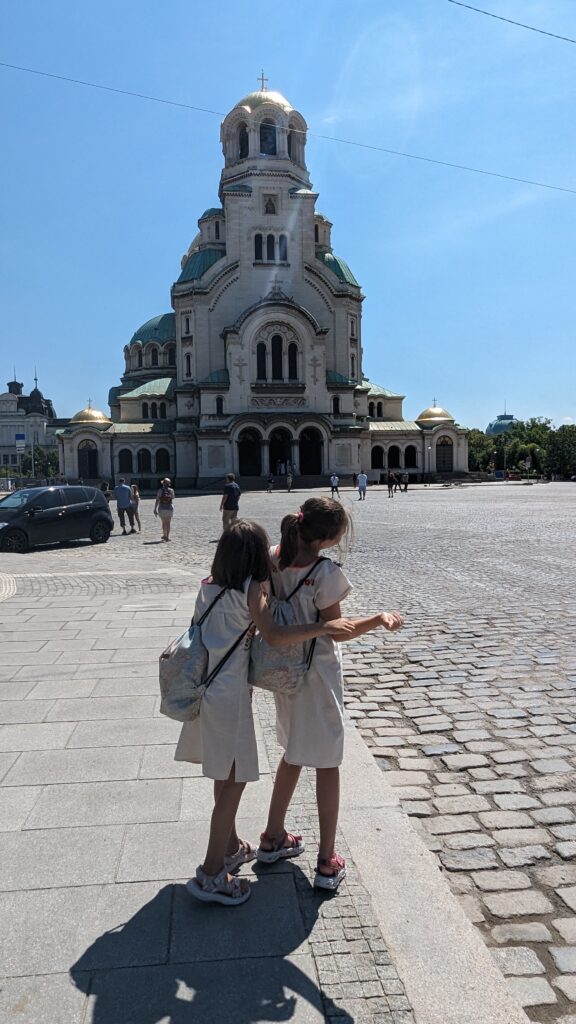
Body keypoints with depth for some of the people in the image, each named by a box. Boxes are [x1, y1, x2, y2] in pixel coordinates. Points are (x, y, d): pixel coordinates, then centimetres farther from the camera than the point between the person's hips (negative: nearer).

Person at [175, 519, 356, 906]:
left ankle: (231, 847, 37)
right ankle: (211, 874, 10)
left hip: (206, 689, 8)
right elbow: (275, 636, -26)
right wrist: (324, 626, -22)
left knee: (225, 776, 21)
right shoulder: (250, 590, -15)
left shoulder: (209, 586, 6)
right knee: (235, 780, 3)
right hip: (229, 693, -8)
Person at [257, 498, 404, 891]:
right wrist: (380, 619, -13)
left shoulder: (274, 558, -6)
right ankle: (327, 862, 20)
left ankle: (273, 838, 38)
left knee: (293, 754, 25)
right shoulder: (325, 573, -25)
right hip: (317, 673, -7)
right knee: (326, 764, 9)